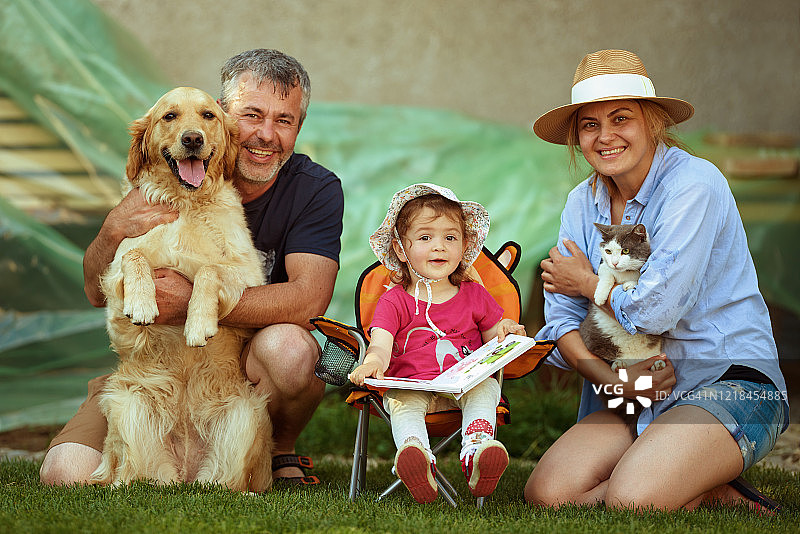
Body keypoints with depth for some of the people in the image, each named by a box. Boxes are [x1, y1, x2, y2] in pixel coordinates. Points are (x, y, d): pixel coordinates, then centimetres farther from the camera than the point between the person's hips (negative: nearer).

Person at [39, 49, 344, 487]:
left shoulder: (316, 189, -8)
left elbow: (309, 298, -23)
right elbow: (98, 293, -3)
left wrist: (194, 304, -31)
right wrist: (113, 232, -26)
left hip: (249, 363, -1)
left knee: (287, 348, -37)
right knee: (66, 472, -20)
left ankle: (280, 454, -2)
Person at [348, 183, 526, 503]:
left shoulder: (474, 296, 17)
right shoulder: (394, 302, 8)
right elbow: (381, 345, -7)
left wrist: (505, 334, -6)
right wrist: (374, 362, -32)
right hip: (413, 386, -1)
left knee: (486, 389, -30)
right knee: (404, 402, -33)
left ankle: (476, 453, -50)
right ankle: (419, 461, -57)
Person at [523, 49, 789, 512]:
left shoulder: (694, 184, -14)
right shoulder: (584, 202, 7)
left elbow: (654, 311, -22)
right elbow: (562, 317, 2)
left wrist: (587, 282, -2)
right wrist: (613, 381, -16)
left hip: (728, 384, -7)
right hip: (637, 398, 7)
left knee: (629, 501, -30)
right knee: (547, 494, -13)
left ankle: (718, 492, 2)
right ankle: (707, 490, 3)